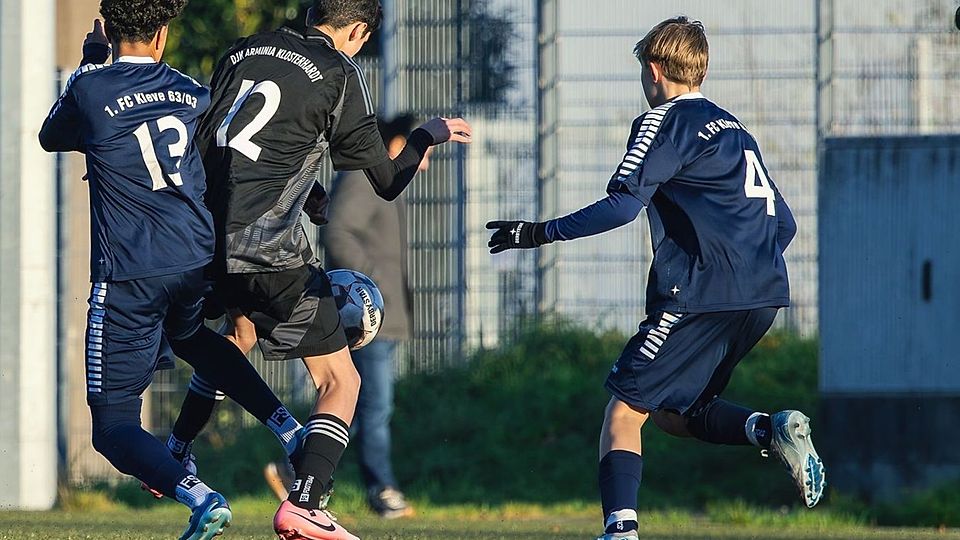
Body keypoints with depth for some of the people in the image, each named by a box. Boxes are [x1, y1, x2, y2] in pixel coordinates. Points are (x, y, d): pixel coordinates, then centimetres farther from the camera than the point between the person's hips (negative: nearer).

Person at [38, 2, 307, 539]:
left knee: (113, 427, -1)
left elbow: (50, 138, 11)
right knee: (190, 337, 41)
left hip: (128, 275, -5)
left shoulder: (90, 92, -10)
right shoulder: (187, 92, 4)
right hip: (196, 256, 5)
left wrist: (88, 65, 22)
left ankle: (200, 497, -26)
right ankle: (289, 428, 30)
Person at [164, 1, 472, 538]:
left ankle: (174, 458, 43)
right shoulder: (340, 73, -4)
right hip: (271, 252, -7)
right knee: (341, 381, 2)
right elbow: (387, 183, 0)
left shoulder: (246, 50, 14)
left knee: (241, 332, 38)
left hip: (205, 238, 7)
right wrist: (428, 136, 20)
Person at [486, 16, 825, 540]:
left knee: (625, 409, -5)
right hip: (763, 299, 8)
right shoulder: (734, 130, 25)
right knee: (672, 412, 19)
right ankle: (773, 431, -5)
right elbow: (783, 222, 24)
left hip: (701, 295, -8)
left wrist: (540, 233, -7)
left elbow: (623, 205, -12)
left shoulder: (666, 122, 0)